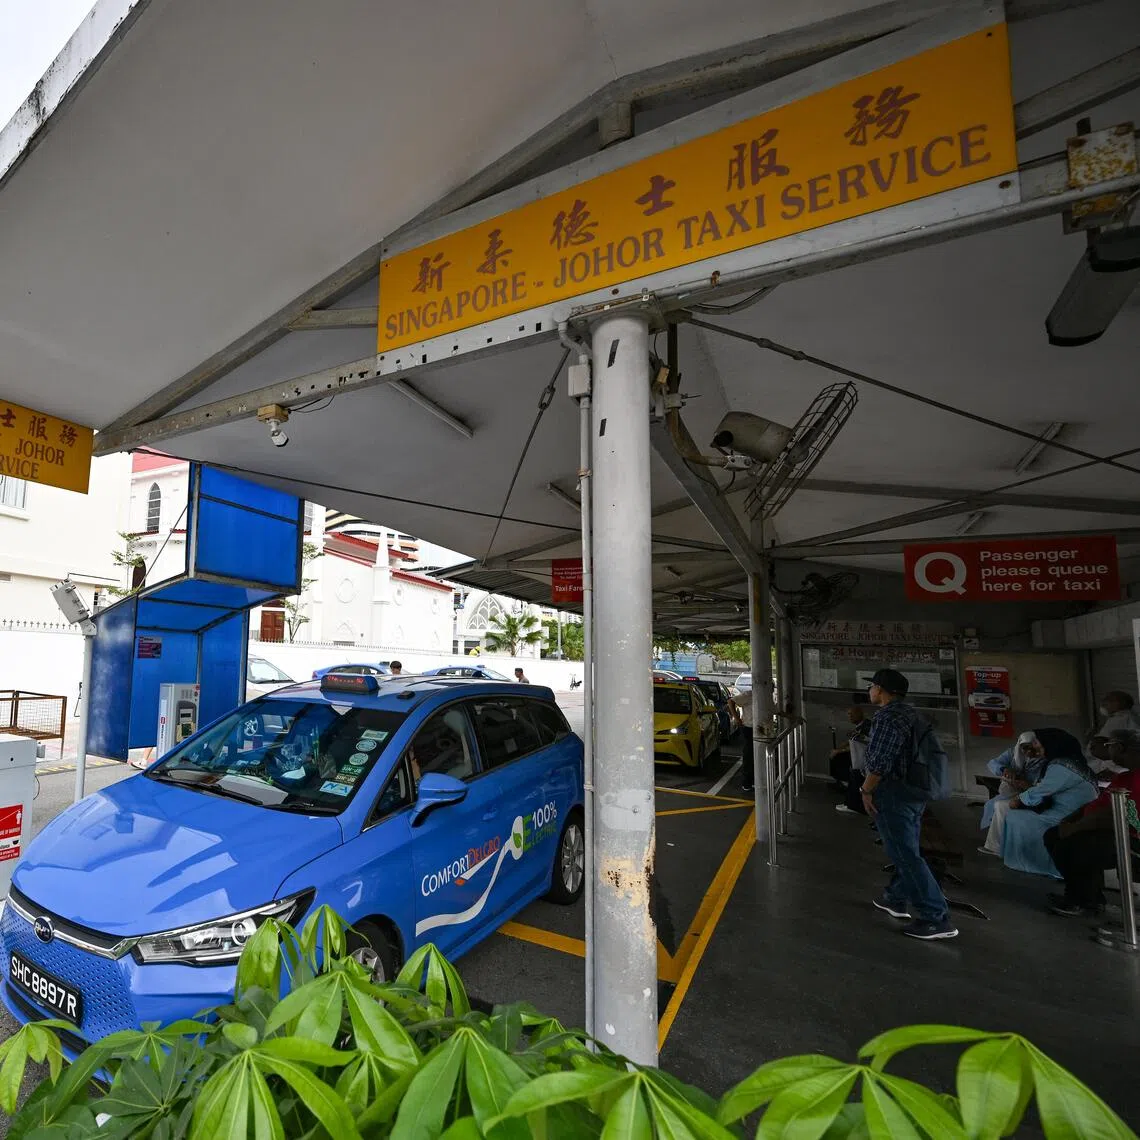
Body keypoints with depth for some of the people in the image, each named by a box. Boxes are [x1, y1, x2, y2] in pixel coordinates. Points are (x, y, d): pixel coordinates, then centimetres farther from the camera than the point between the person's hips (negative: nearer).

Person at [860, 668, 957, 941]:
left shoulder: (887, 716, -20)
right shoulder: (911, 712, 11)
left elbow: (880, 762, -23)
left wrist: (867, 790, -12)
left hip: (894, 792, -10)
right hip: (915, 789, 10)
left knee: (905, 855, -3)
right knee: (906, 849, 19)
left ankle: (936, 918, 1)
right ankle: (897, 899, 33)